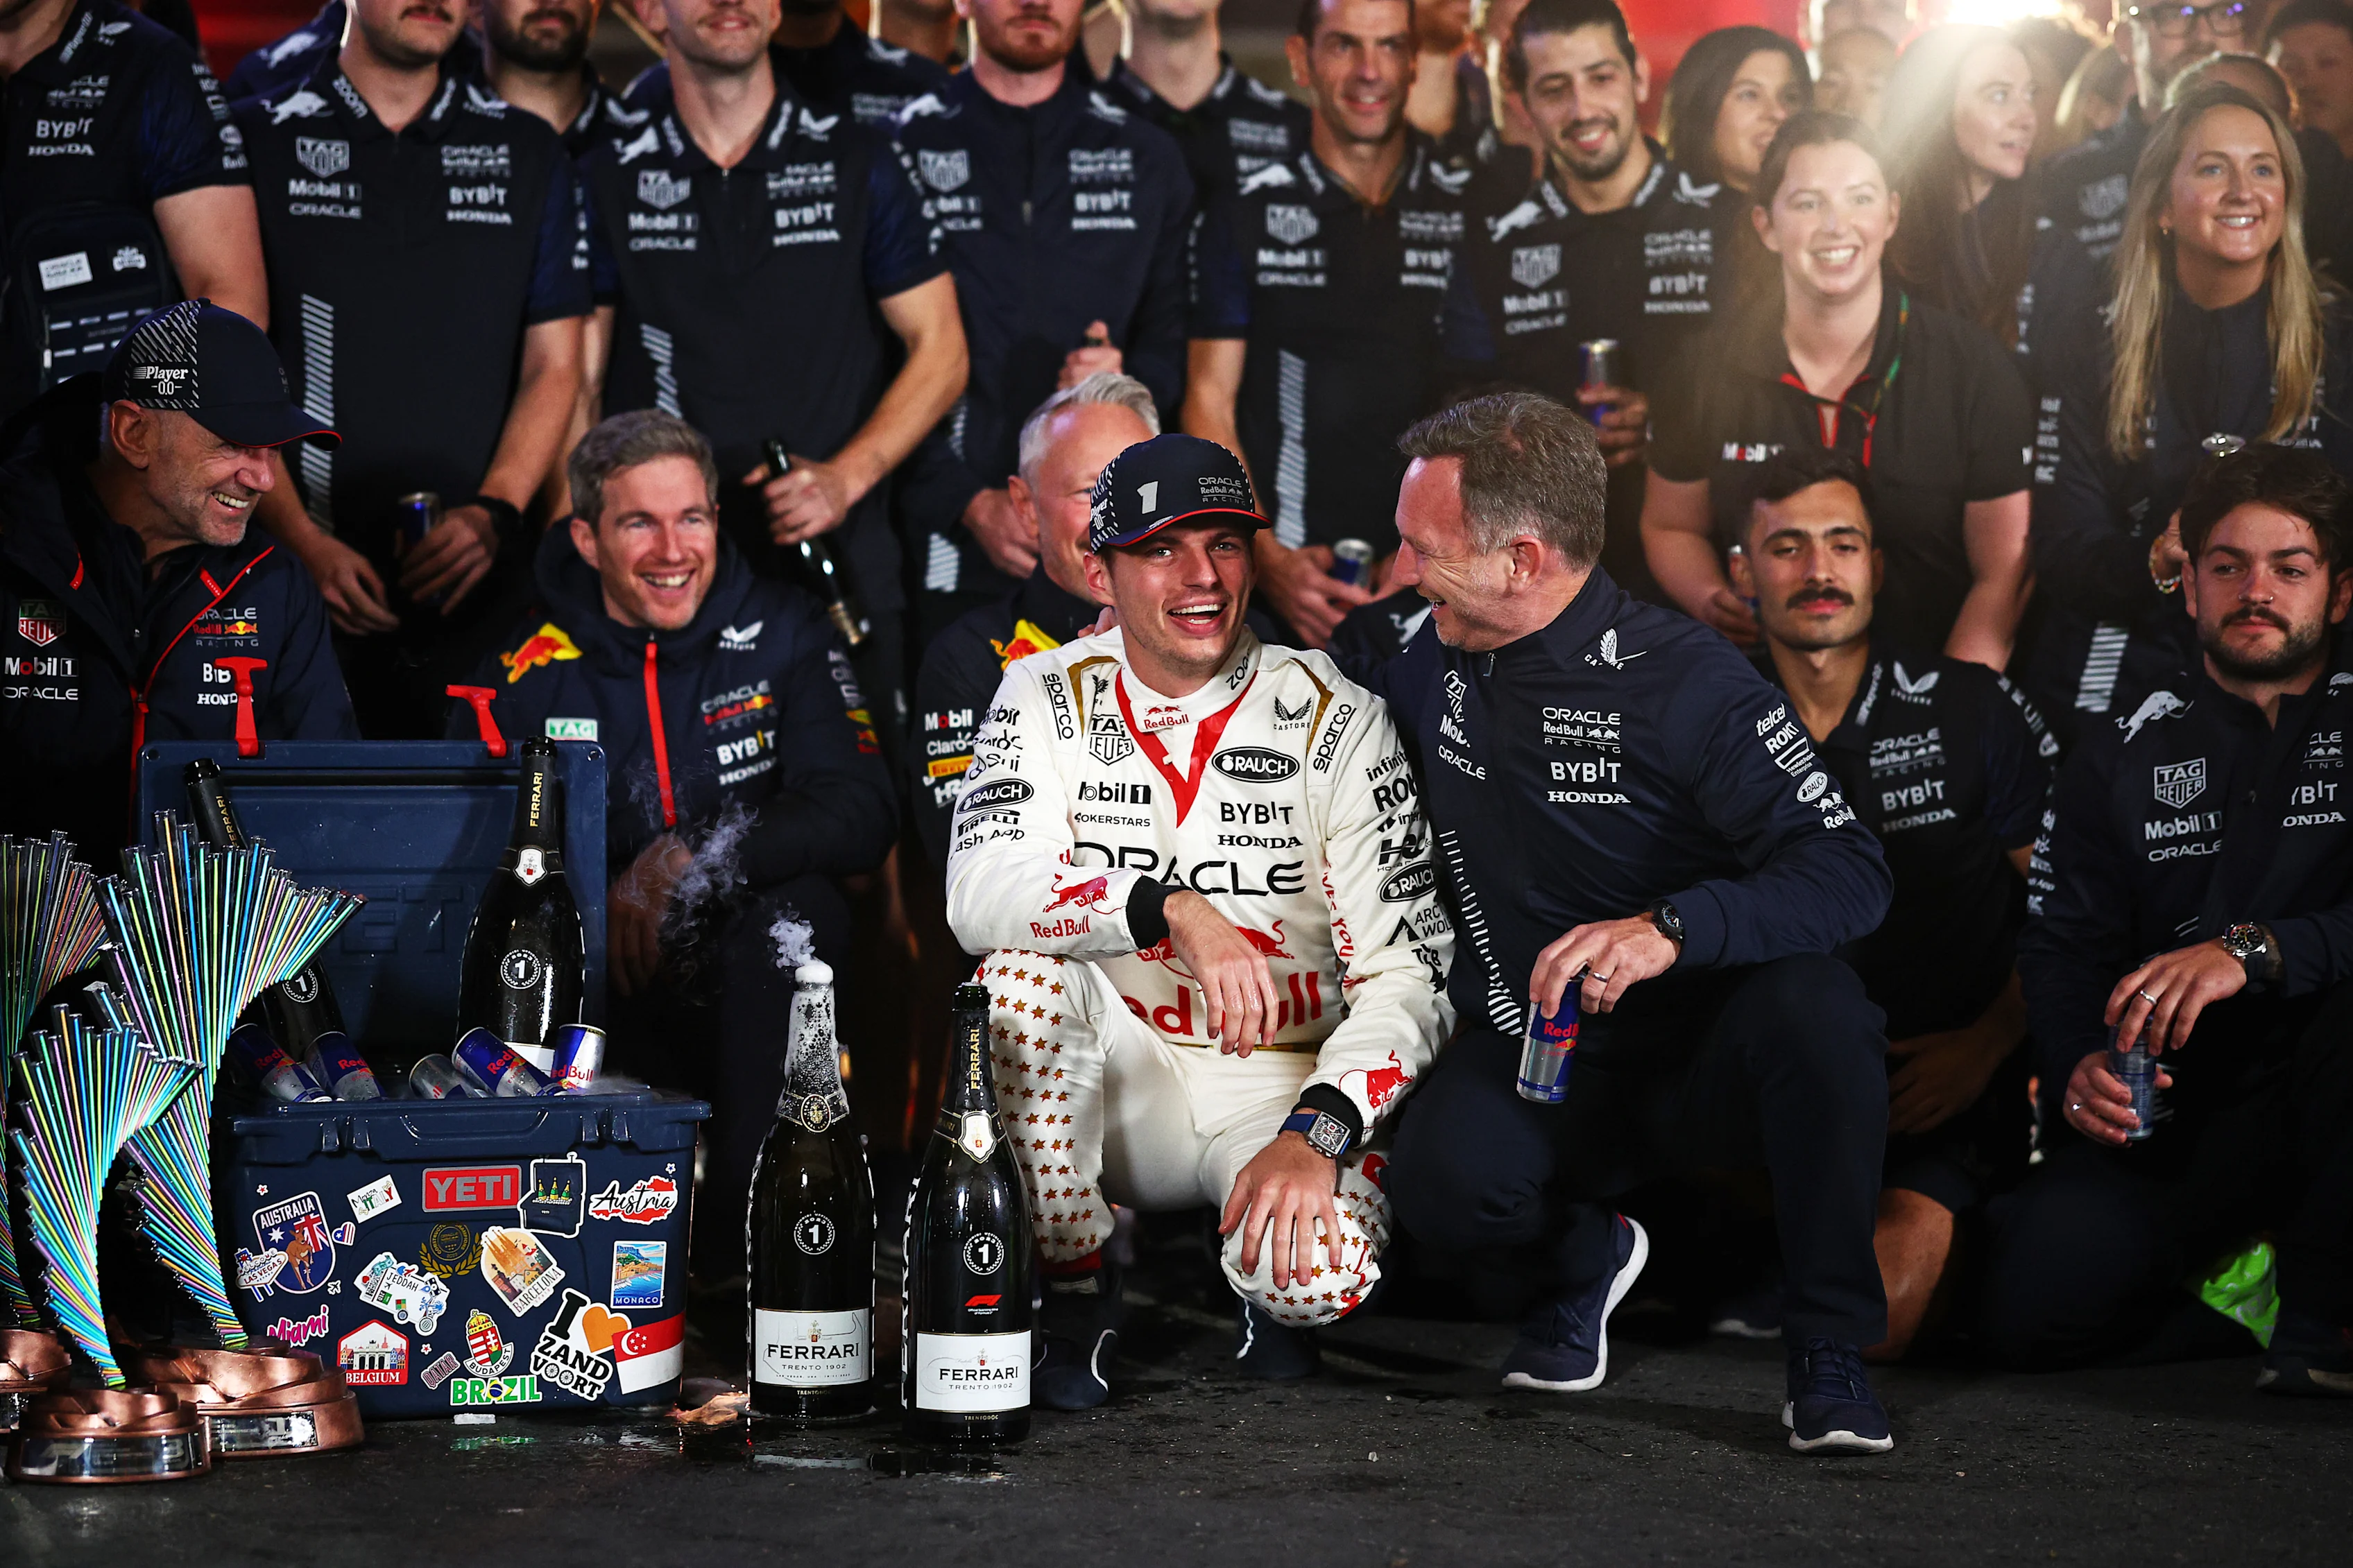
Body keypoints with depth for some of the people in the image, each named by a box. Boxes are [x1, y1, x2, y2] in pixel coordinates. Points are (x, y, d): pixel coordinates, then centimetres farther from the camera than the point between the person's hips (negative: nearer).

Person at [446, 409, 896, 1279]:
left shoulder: (782, 635, 2)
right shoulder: (523, 677, 3)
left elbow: (862, 812, -10)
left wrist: (693, 856, -23)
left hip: (753, 986, -1)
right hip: (604, 996, 1)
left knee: (796, 906, -32)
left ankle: (744, 1228, -27)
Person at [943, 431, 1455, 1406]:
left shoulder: (1336, 721, -7)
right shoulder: (1050, 697, -2)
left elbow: (1407, 972, -11)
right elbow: (978, 894, -20)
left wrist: (1315, 1133, -27)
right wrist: (1172, 910, -35)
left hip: (1281, 1088, -2)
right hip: (1112, 1083, 2)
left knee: (1323, 1276, -32)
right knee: (1023, 961, -30)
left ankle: (1273, 1284, 9)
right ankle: (1074, 1292, -11)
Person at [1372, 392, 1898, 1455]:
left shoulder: (1686, 683, -15)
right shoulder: (1433, 661, 2)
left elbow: (1850, 876, -25)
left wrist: (1671, 928, -39)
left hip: (1699, 1059, -3)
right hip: (1527, 1051, 3)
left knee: (1814, 1002, -37)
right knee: (1441, 1177, -32)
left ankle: (1829, 1348, -18)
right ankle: (1581, 1255, 6)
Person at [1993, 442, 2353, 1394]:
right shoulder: (2122, 757, 9)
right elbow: (2062, 947, 6)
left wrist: (2253, 951, -30)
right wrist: (2082, 1061, -16)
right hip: (2169, 1117, 2)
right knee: (2034, 1303, -23)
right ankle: (2230, 1271, 9)